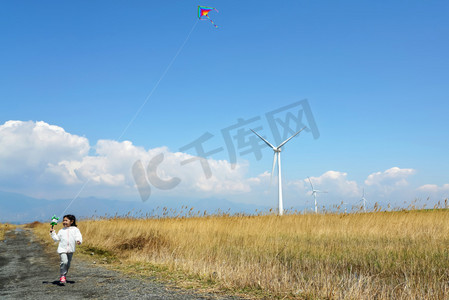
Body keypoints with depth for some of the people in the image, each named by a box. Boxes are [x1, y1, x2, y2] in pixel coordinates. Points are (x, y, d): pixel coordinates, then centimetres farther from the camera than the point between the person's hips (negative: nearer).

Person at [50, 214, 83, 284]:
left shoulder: (75, 229, 2)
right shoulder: (61, 231, 11)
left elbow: (78, 236, -10)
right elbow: (57, 239, 18)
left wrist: (78, 241, -30)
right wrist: (53, 233, 8)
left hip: (70, 250, 1)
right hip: (62, 249, 0)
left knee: (68, 264, 10)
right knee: (64, 261, -21)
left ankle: (64, 276, 28)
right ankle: (62, 276, -11)